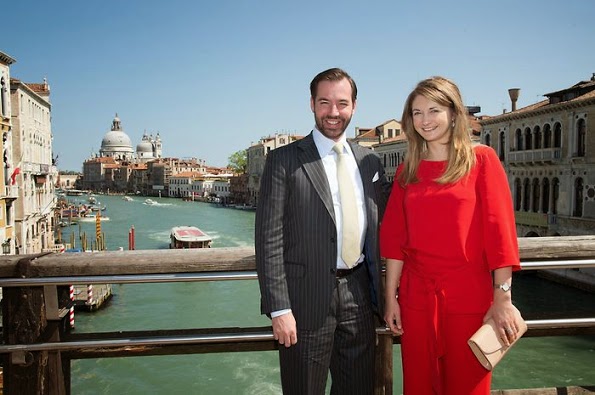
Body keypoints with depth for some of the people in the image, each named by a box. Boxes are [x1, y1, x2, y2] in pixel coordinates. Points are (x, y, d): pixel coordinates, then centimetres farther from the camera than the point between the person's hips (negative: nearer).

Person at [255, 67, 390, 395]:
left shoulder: (369, 161, 9)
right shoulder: (284, 160, -6)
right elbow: (269, 238, -10)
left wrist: (381, 293, 9)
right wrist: (279, 309, -14)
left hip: (358, 295, 5)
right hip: (306, 297, -4)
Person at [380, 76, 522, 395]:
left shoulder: (481, 160, -3)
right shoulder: (407, 171, 7)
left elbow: (499, 229, -8)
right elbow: (394, 237, 5)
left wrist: (503, 297, -11)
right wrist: (390, 296, 3)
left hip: (468, 294, -3)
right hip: (416, 294, 3)